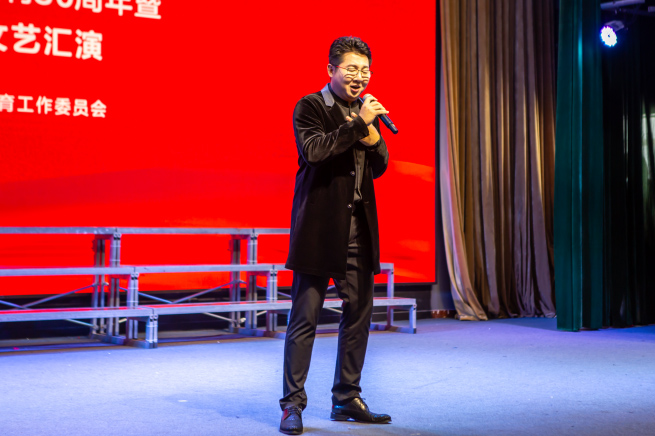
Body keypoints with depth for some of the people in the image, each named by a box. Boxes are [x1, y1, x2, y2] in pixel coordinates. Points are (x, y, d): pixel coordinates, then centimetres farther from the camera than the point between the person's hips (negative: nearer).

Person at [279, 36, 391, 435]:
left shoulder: (366, 110, 16)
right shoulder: (310, 107, -3)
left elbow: (380, 168, 15)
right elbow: (313, 150, -20)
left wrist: (372, 137, -3)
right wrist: (359, 123, -19)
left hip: (359, 228, 7)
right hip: (320, 226, -6)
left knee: (359, 313, 8)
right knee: (305, 316, -3)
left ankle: (348, 400, 20)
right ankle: (293, 403, 5)